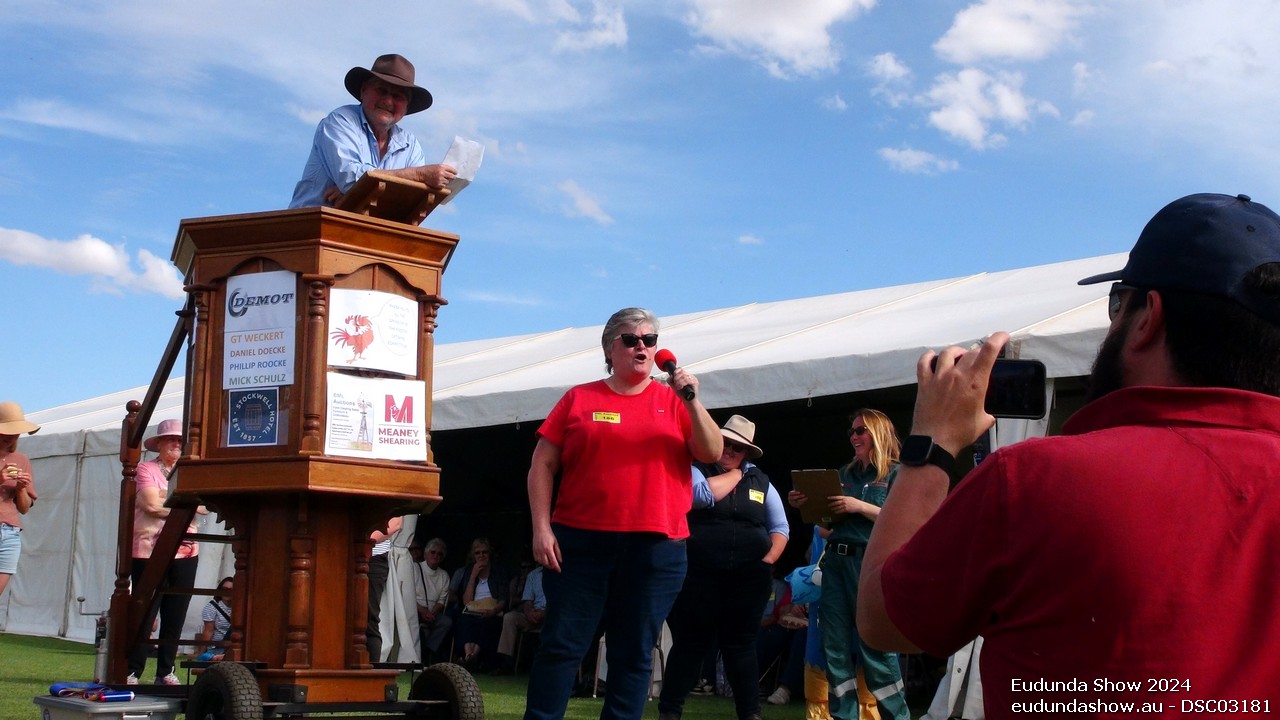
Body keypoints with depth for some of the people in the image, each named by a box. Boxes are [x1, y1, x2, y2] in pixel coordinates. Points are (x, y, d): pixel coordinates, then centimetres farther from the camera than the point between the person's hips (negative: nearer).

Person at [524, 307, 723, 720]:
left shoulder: (673, 401, 9)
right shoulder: (579, 399, 7)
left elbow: (712, 454, 1)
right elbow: (543, 465, 5)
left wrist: (692, 401, -12)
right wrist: (541, 528, -4)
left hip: (656, 547, 1)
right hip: (581, 542, -1)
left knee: (635, 652, 6)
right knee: (562, 644, 0)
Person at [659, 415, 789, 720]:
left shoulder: (761, 481, 13)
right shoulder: (697, 470, 4)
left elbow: (780, 527, 14)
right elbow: (702, 494, -19)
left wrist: (768, 560, -2)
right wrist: (734, 475, -4)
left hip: (749, 576, 3)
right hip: (700, 572, -2)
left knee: (740, 644, 5)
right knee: (690, 642, 1)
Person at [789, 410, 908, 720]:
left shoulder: (895, 474, 2)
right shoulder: (844, 473, 19)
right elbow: (826, 518, 21)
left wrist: (860, 507, -16)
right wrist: (806, 504, 3)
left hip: (870, 562, -6)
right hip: (835, 560, 6)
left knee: (874, 644, -7)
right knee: (834, 645, 4)